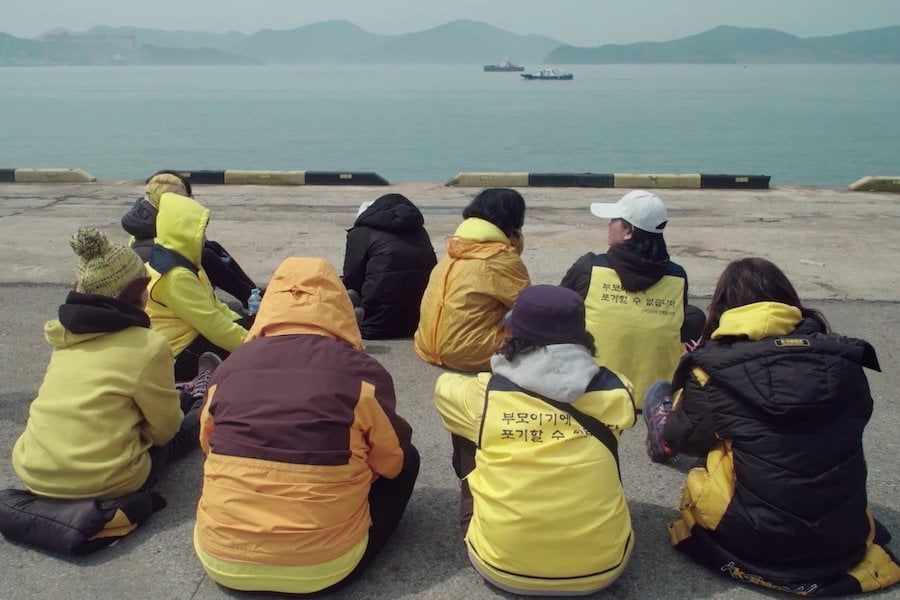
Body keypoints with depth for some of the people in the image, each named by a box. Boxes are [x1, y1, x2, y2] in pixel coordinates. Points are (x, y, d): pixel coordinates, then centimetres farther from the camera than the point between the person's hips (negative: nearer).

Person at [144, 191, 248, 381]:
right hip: (181, 354, -10)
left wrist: (246, 330, 4)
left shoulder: (183, 262, 8)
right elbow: (212, 324, -25)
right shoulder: (176, 276, -24)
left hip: (192, 335, 10)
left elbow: (214, 305, 13)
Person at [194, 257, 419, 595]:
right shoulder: (362, 372, -9)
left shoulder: (229, 366, 0)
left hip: (220, 559, 4)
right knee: (406, 459, 16)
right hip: (322, 568, -4)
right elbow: (389, 462, 5)